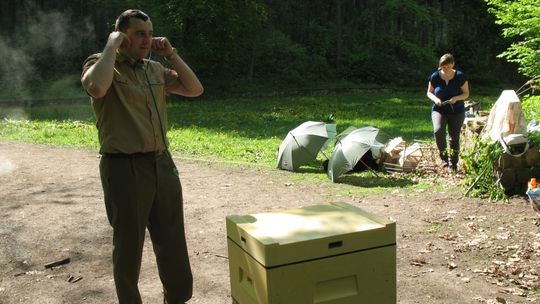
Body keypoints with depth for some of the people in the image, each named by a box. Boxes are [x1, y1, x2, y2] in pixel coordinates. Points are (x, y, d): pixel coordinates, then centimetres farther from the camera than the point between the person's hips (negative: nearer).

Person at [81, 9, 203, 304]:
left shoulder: (155, 69, 12)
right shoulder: (100, 64, -5)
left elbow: (195, 89, 9)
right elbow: (97, 88, -28)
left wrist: (171, 54, 4)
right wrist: (111, 45, -16)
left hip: (162, 164, 6)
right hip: (124, 168, -6)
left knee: (173, 240, 15)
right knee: (129, 243, 7)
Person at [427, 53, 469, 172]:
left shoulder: (460, 76, -8)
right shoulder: (435, 76, -6)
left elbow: (466, 93, -1)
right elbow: (429, 92, 6)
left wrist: (457, 98, -22)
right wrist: (435, 99, -16)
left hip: (457, 112, 0)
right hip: (439, 110, 0)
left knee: (454, 137, 4)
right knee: (438, 130, -26)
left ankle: (453, 164, 17)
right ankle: (444, 157, -10)